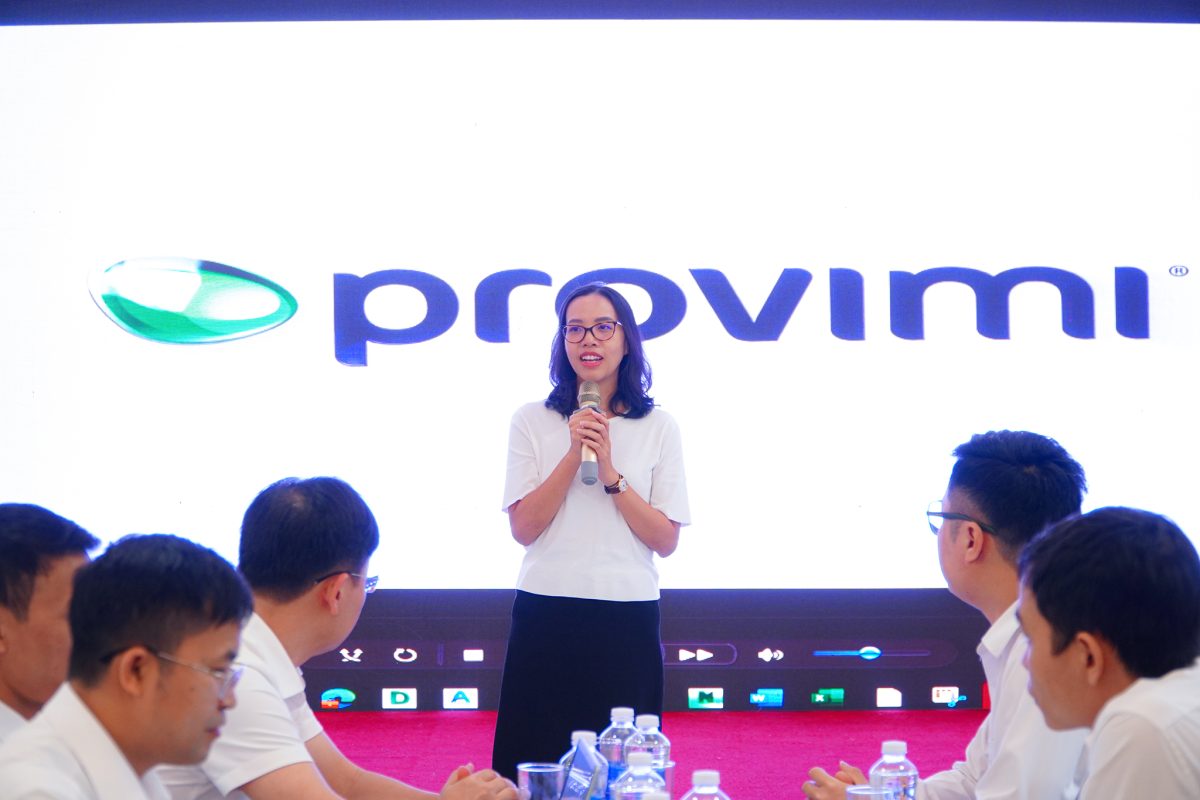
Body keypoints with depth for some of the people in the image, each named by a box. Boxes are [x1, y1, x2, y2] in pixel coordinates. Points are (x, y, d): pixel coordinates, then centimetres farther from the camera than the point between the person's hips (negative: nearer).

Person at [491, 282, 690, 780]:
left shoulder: (659, 427, 3)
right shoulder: (532, 422, 3)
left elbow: (666, 541, -3)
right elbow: (523, 528, -5)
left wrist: (611, 473, -13)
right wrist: (573, 455, -13)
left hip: (627, 618, 0)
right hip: (546, 612, 0)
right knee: (539, 760, 4)